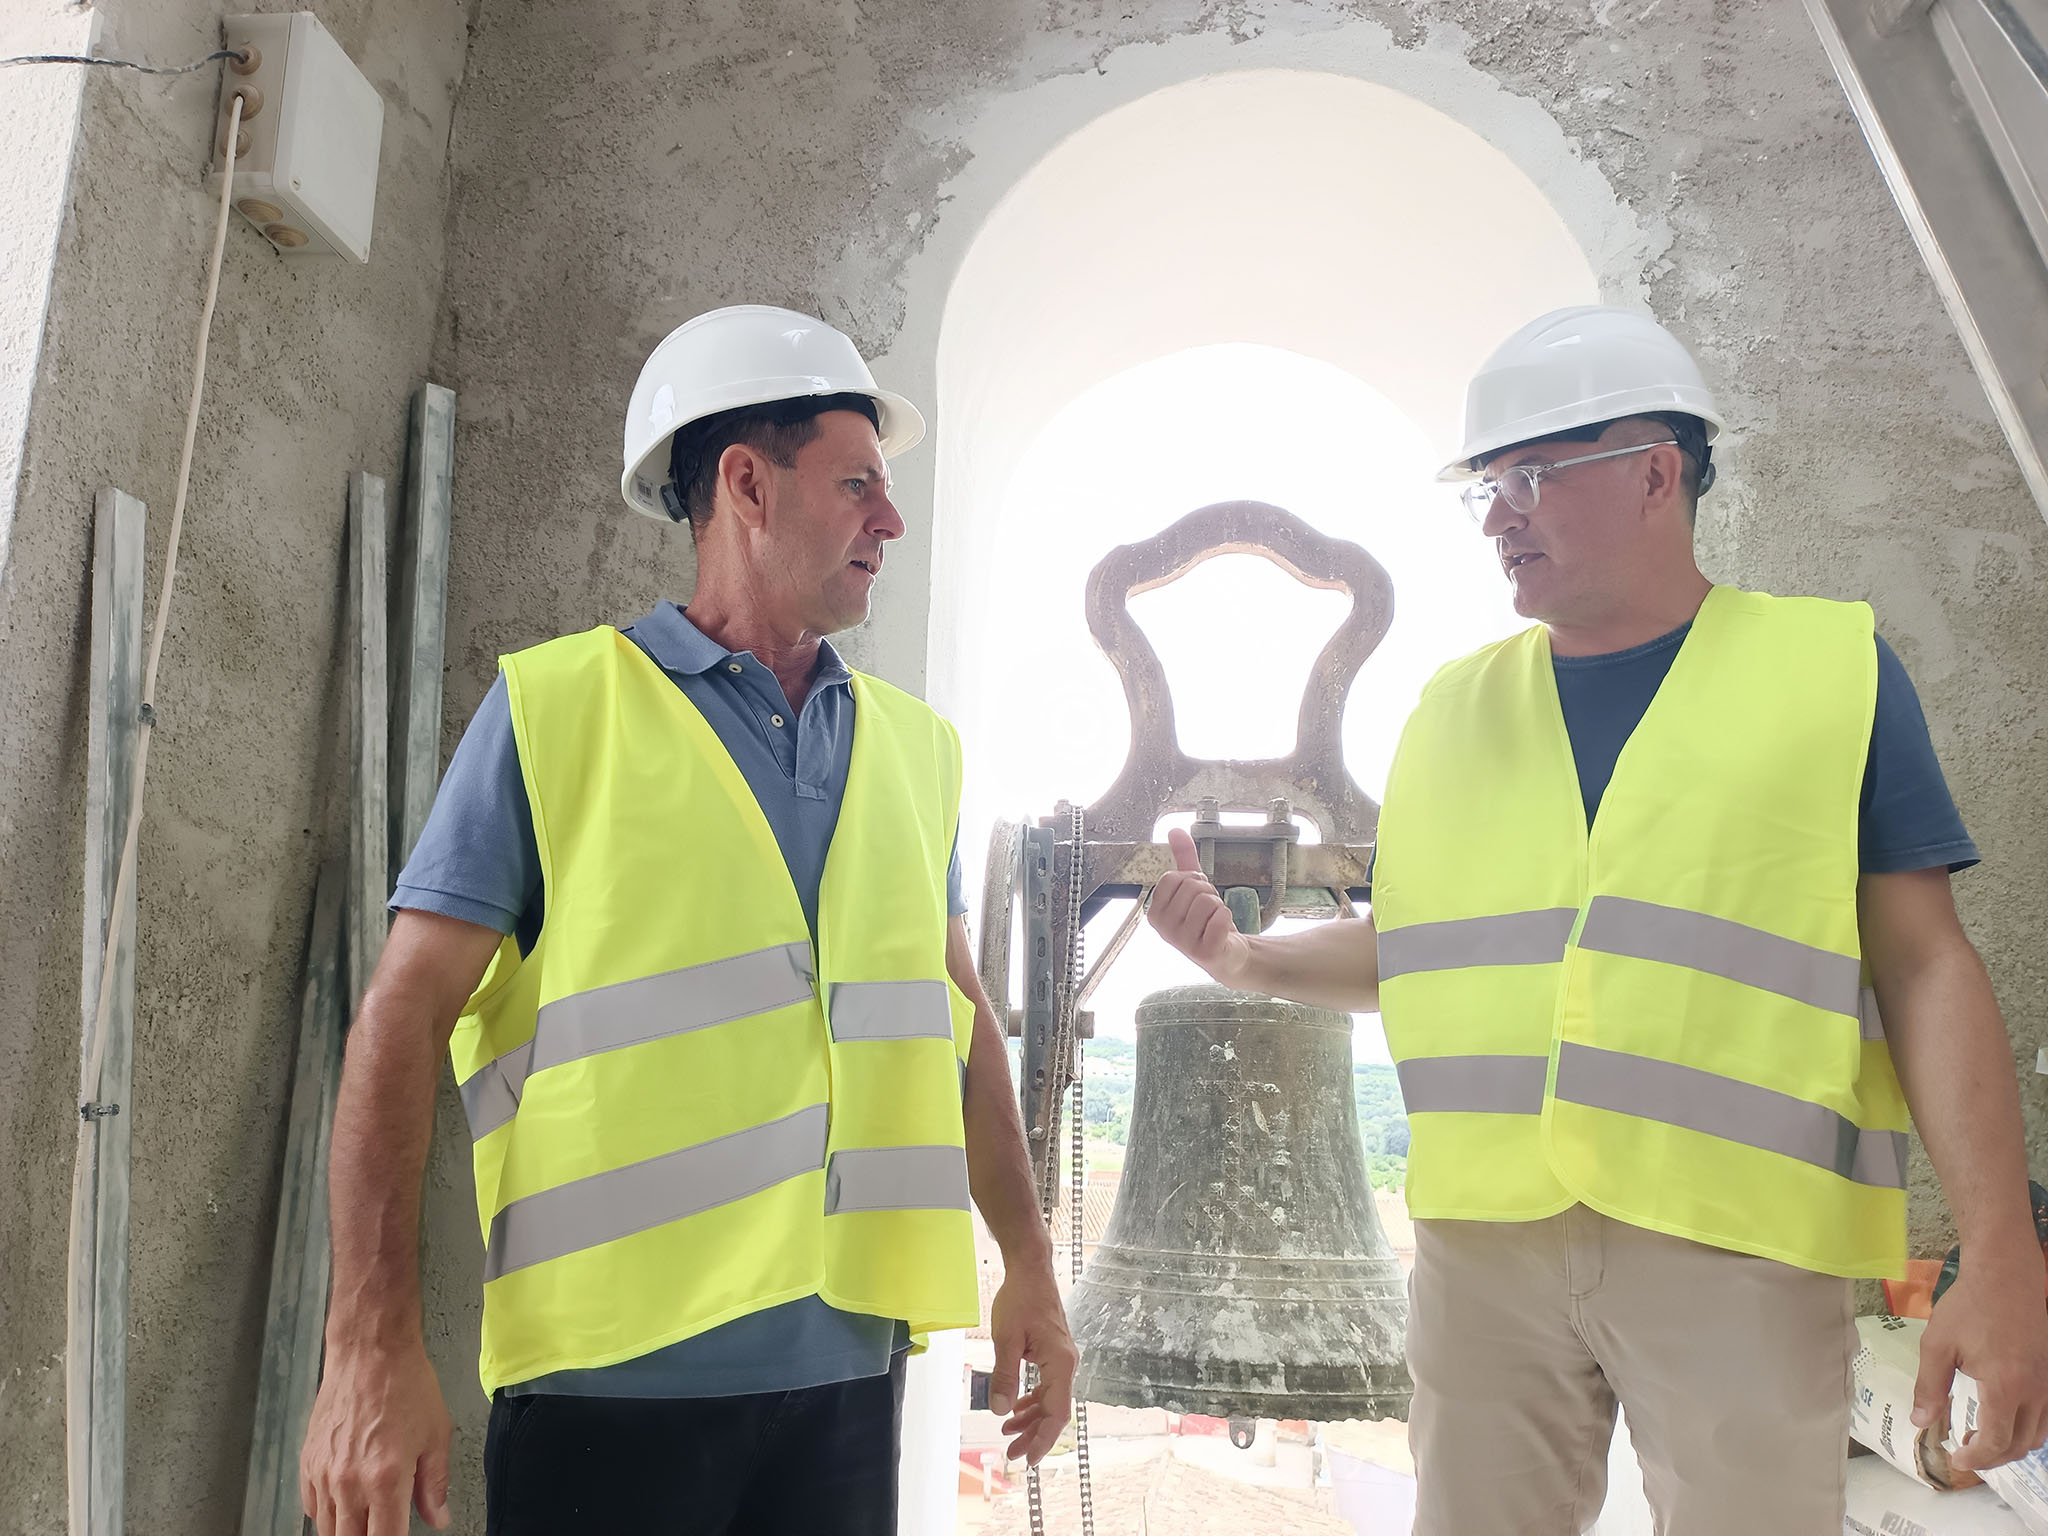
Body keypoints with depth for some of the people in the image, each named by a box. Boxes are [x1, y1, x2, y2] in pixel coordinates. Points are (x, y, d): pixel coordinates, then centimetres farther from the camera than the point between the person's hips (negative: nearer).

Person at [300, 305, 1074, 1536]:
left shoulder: (915, 747, 9)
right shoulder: (558, 708, -4)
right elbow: (406, 1021, -6)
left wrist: (1029, 1270, 13)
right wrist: (374, 1348, -12)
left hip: (846, 1360, 5)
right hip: (618, 1365, -4)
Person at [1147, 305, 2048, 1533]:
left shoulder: (1835, 670, 1)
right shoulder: (1454, 708, 10)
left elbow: (1926, 970, -2)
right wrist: (1247, 958, -3)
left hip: (1742, 1247, -2)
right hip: (1483, 1240, 3)